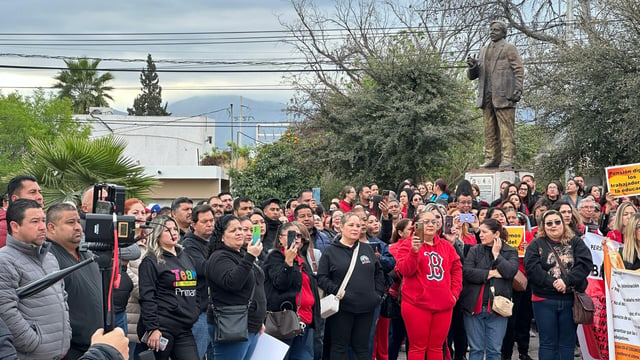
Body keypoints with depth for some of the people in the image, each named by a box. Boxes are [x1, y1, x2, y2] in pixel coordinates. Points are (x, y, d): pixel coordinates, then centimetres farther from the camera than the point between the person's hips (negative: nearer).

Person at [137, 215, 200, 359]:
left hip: (185, 329, 6)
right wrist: (152, 328, -19)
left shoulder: (185, 257, 17)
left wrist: (196, 314, 20)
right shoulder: (150, 261, -4)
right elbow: (147, 298, -12)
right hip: (161, 328, -6)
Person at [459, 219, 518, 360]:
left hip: (497, 307, 0)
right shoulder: (474, 250, 6)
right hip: (474, 306, 1)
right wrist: (491, 274, -10)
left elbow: (510, 271, -14)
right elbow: (466, 272, -9)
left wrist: (496, 254, -6)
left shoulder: (510, 252, 5)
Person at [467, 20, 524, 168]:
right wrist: (473, 66, 0)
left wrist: (517, 90, -15)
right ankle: (491, 158, 6)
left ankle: (508, 159, -11)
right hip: (487, 97, 6)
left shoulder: (509, 48, 7)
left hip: (503, 95, -6)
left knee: (505, 129, -9)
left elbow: (519, 70, -2)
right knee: (489, 130, 4)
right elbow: (472, 76, 23)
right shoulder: (484, 50, 24)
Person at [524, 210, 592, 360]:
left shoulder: (576, 242, 8)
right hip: (544, 300, -1)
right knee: (548, 343, 5)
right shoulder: (535, 245, 5)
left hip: (571, 299, 1)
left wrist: (567, 281, -19)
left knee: (568, 343, 7)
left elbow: (586, 263, -7)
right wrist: (552, 283, -20)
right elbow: (531, 268, -9)